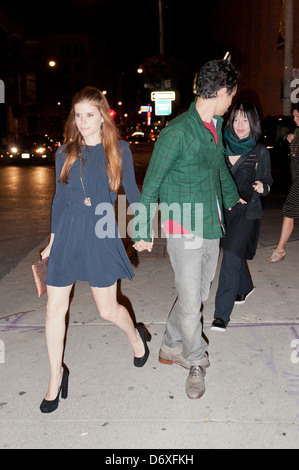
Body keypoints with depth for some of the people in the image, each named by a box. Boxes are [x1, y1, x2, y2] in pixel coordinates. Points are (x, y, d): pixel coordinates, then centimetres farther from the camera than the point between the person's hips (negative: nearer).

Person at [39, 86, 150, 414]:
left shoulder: (119, 150, 0)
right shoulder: (65, 153, 6)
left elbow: (131, 191, 9)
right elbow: (59, 198, 12)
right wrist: (53, 239, 14)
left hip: (101, 235, -2)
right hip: (67, 234, 2)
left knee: (108, 309, 7)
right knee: (55, 309, 5)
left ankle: (135, 336, 41)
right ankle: (56, 375, 25)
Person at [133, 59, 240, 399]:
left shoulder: (216, 126, 9)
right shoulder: (177, 132, -16)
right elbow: (151, 184, -12)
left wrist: (232, 199, 39)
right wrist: (143, 231, -9)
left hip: (211, 226, 8)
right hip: (184, 230, -8)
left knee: (198, 294, 15)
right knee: (190, 301, 1)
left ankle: (171, 347, 35)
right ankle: (196, 362, 24)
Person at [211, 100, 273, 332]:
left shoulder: (260, 152, -4)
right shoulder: (221, 146, 1)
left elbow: (267, 182, 6)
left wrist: (262, 187, -16)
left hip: (247, 211, -4)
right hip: (224, 208, 4)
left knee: (231, 257, -12)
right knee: (235, 253, 19)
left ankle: (222, 314, -7)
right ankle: (245, 287, 48)